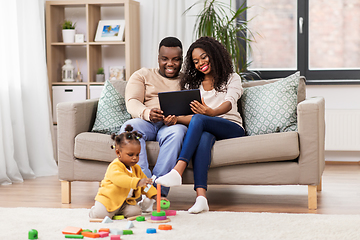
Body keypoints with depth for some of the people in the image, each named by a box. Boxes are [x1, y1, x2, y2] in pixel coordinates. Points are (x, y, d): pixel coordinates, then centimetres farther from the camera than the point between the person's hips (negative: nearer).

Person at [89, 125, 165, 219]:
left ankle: (117, 211, 9)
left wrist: (155, 196, 0)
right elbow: (119, 178, -43)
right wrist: (138, 182, -57)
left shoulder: (136, 168, 7)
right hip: (108, 199, -6)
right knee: (101, 215, -27)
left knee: (136, 211, -17)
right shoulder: (115, 166, -21)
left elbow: (145, 185, 16)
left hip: (126, 201, 7)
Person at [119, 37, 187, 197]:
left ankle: (159, 188, -42)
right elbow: (132, 103, 4)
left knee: (177, 132, -38)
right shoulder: (142, 75, 21)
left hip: (174, 125, -1)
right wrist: (147, 113, -21)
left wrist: (177, 118, -21)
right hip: (146, 122, 1)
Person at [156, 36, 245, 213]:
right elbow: (185, 115, 9)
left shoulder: (232, 78, 12)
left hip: (231, 128, -2)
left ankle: (178, 171, -49)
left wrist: (211, 112, -35)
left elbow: (229, 103, -11)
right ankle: (201, 197, -54)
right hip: (205, 130, 2)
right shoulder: (191, 84, 24)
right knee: (204, 138, -37)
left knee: (198, 120, -34)